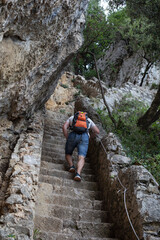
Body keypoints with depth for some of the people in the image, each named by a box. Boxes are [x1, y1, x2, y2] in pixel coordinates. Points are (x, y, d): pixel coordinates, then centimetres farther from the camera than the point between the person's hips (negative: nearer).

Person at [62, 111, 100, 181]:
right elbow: (97, 131, 29)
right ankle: (78, 174, -35)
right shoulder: (88, 120, 33)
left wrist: (67, 139, 11)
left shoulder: (72, 117, 29)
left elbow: (64, 127, 11)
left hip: (73, 136, 0)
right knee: (81, 158, -11)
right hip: (84, 137, 0)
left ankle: (71, 166, -4)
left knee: (68, 154, 22)